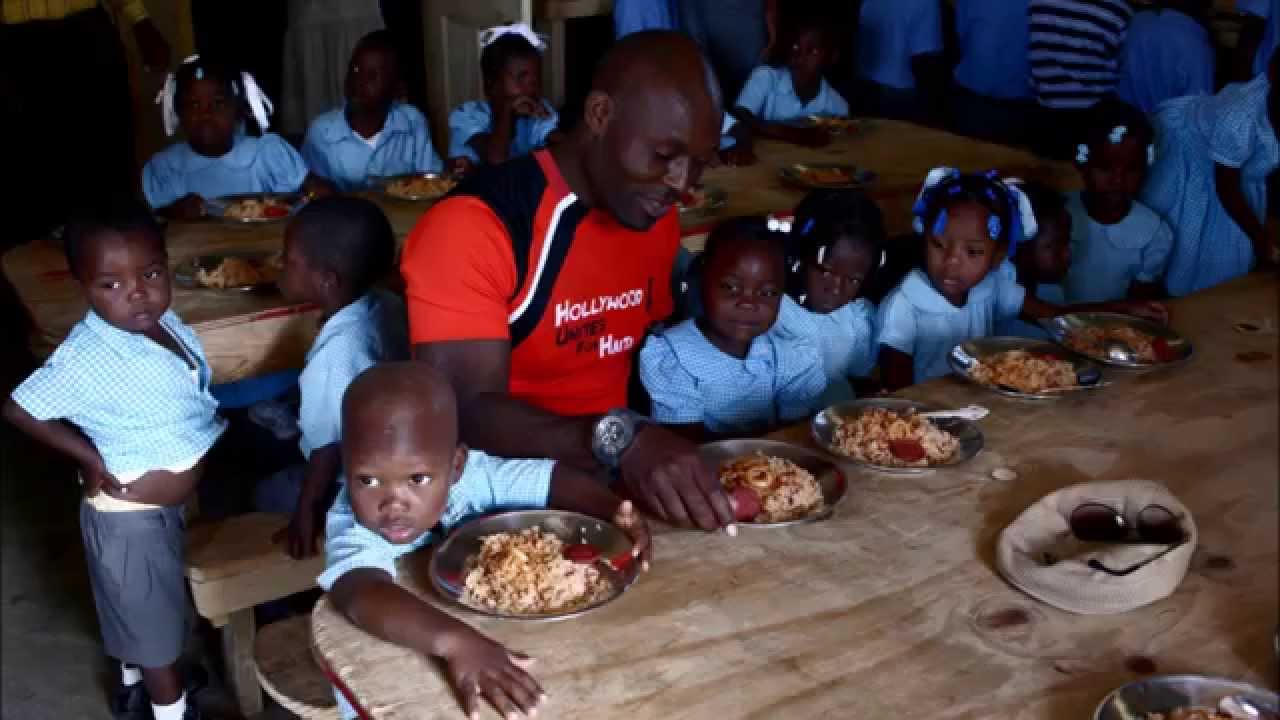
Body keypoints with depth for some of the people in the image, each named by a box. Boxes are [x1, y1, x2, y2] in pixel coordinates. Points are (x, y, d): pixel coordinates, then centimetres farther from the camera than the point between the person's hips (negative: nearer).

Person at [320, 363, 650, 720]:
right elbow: (363, 597, -46)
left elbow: (553, 478, -8)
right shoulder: (352, 532, -27)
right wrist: (455, 641, -60)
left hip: (485, 633, 4)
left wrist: (615, 511, -26)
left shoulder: (467, 475, -15)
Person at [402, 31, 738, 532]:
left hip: (610, 478, 7)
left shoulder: (657, 217, 4)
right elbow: (469, 414, -25)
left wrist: (656, 451, -2)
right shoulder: (471, 227, -18)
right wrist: (620, 441, -38)